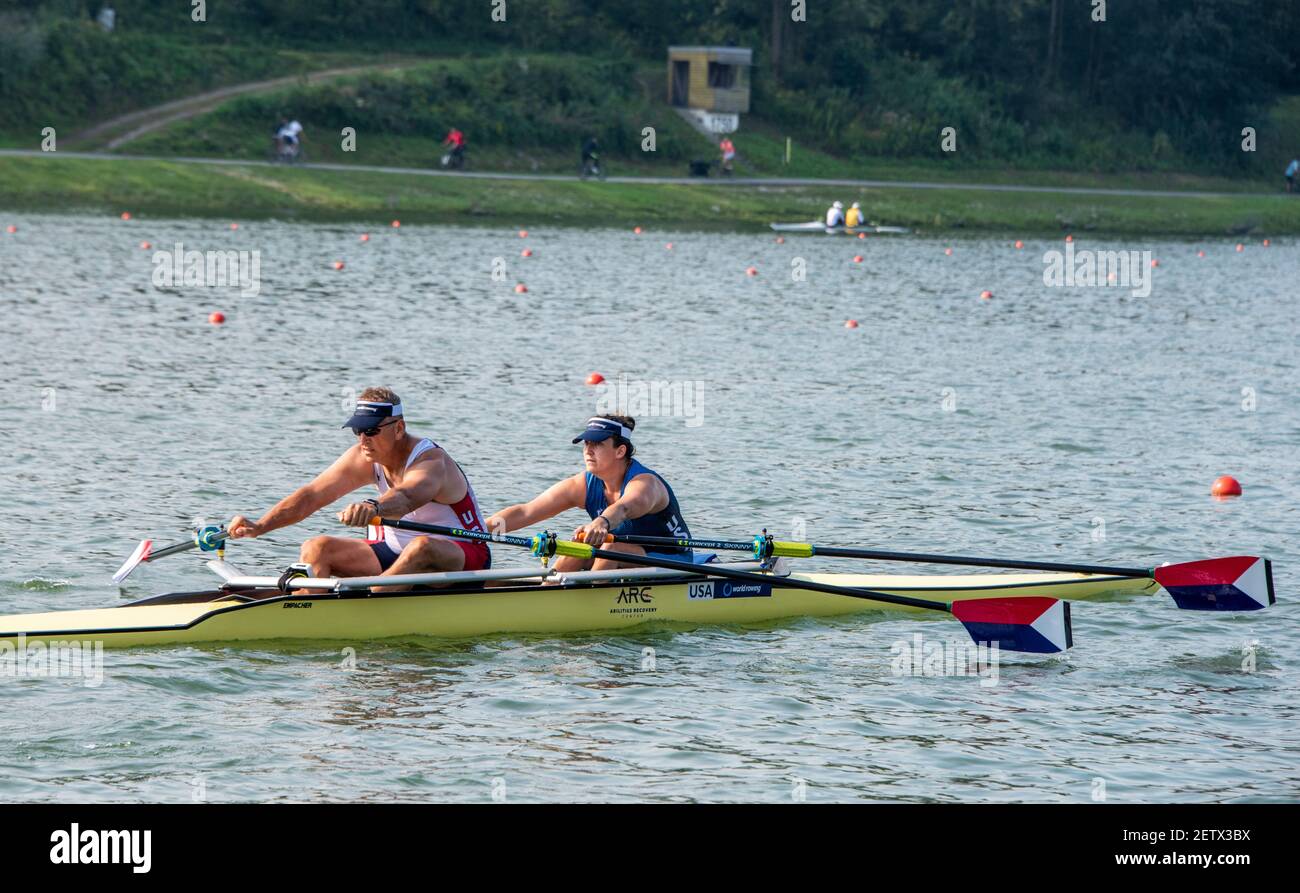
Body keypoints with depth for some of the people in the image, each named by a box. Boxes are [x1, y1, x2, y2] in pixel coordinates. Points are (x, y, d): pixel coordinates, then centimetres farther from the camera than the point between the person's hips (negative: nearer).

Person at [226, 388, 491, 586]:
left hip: (463, 561, -7)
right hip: (397, 554, 7)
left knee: (423, 547, -42)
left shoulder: (430, 462, -25)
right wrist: (259, 526, -23)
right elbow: (312, 495, -11)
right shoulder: (363, 458, -5)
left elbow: (405, 497, -48)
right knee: (316, 549, -7)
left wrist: (373, 508, -70)